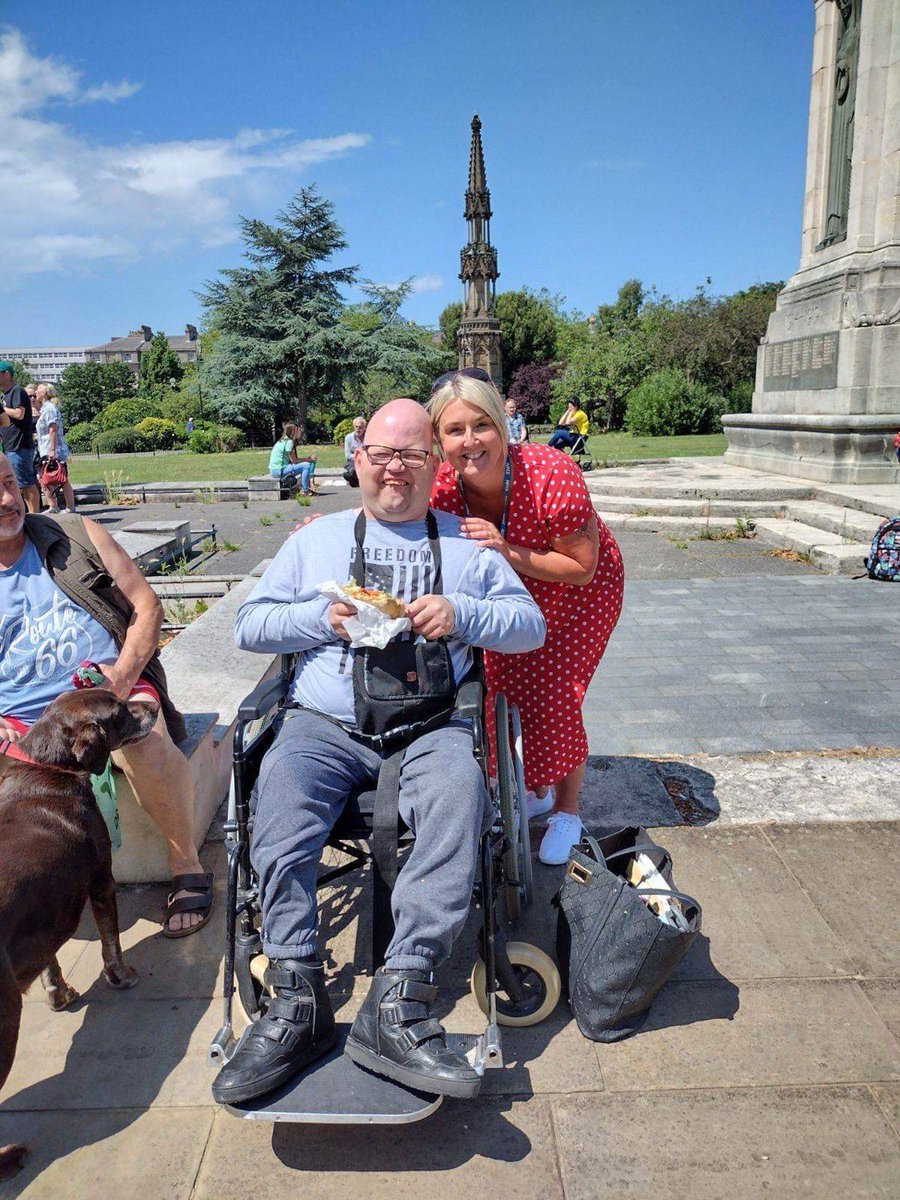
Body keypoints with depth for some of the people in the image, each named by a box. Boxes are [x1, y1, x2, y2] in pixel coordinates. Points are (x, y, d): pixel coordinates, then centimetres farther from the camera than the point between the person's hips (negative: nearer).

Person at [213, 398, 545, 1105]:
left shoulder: (467, 544, 19)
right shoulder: (316, 540, 21)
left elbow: (532, 623, 12)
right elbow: (249, 625, 15)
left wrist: (461, 614, -7)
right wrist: (325, 617, -4)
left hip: (430, 728, 0)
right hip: (325, 726, 1)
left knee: (460, 788, -34)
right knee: (280, 782, -32)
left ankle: (398, 1005, -33)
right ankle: (298, 1002, -27)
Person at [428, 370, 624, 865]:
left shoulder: (551, 474, -36)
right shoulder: (441, 486, -24)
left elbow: (582, 570, -28)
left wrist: (509, 552, -41)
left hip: (581, 595, -4)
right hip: (511, 595, 4)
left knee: (553, 698, -9)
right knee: (503, 688, 3)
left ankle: (567, 810, 18)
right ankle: (537, 790, 32)